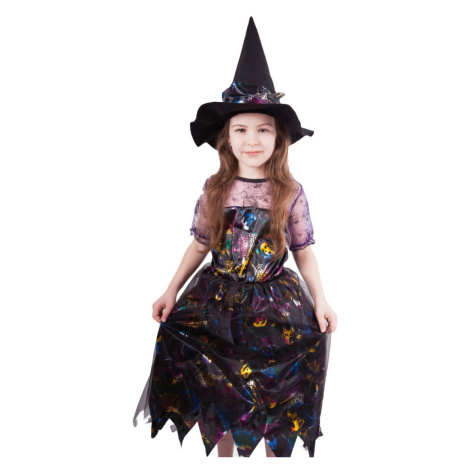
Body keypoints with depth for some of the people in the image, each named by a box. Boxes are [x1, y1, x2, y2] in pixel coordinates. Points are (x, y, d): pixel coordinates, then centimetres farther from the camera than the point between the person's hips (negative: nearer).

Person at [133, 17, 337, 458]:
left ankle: (274, 452, 32)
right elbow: (199, 245, 6)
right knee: (217, 391, 8)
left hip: (273, 304, -1)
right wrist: (171, 291, 3)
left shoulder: (290, 192, -6)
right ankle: (224, 452, 33)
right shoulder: (215, 188, -2)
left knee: (275, 400, 5)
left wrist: (320, 301, -8)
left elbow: (304, 253, 0)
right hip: (217, 300, 2)